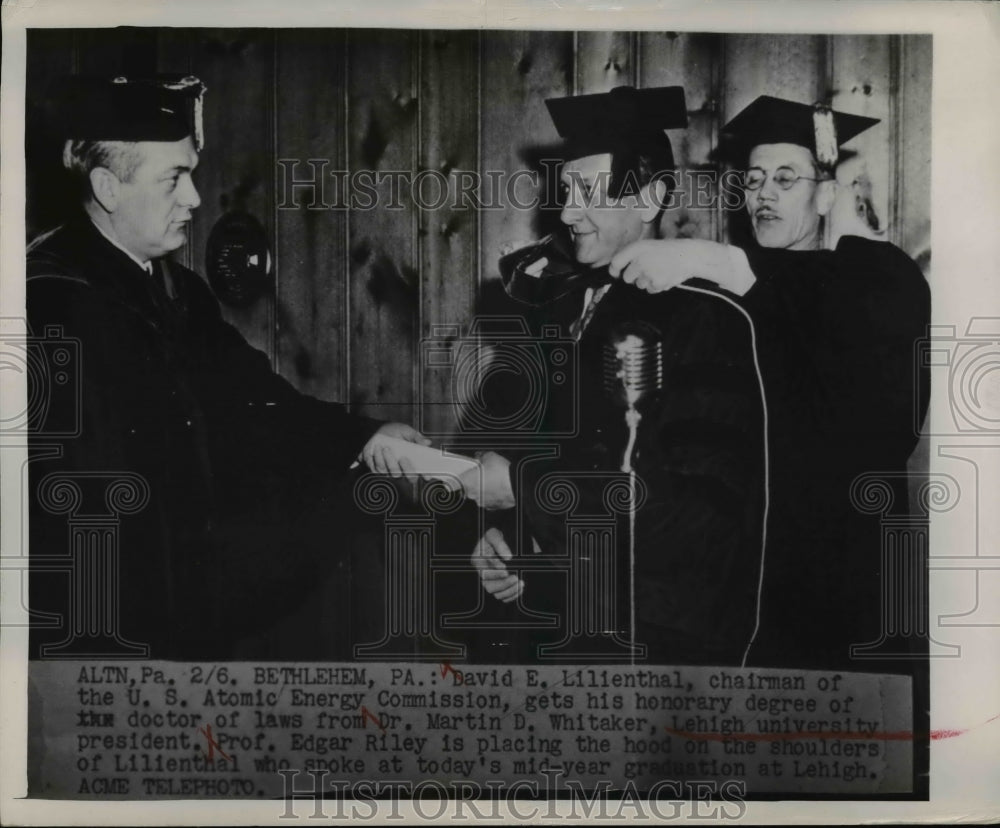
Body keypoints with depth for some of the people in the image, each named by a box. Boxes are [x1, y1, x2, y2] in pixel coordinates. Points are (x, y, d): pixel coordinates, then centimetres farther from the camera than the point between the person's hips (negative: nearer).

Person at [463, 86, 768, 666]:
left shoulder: (702, 316, -15)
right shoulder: (568, 308, 7)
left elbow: (701, 507, -22)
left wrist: (524, 488, -18)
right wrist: (507, 543, -3)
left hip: (663, 639, -6)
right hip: (560, 627, 7)